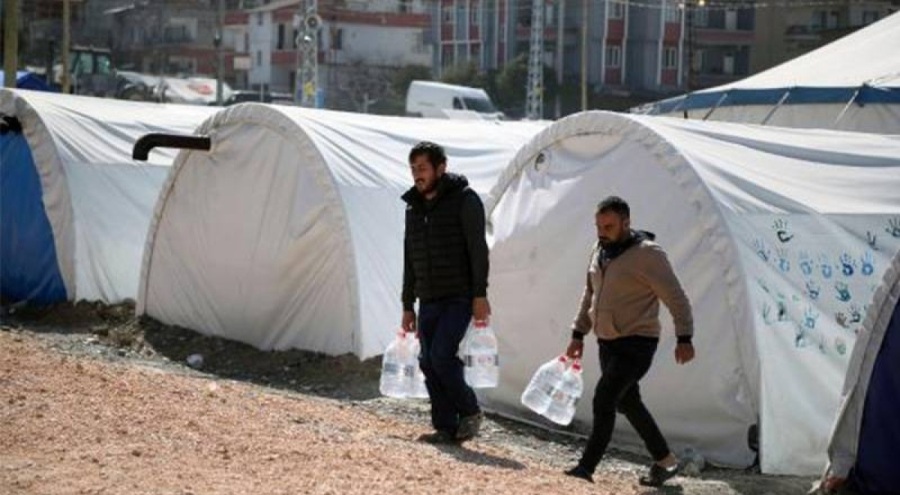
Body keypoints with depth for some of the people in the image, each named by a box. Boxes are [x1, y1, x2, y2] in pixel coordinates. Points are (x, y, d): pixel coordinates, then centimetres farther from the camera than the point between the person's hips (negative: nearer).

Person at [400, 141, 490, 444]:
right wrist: (407, 306, 17)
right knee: (429, 363, 2)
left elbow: (478, 249, -11)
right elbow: (410, 262, 19)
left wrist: (480, 295, -17)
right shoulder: (413, 207, 14)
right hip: (429, 301, 7)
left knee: (442, 354, -16)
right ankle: (446, 427, 8)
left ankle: (470, 411, 3)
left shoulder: (464, 200, -6)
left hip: (460, 297, -7)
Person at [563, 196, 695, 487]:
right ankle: (665, 461, 30)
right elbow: (590, 295, 20)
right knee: (627, 403, 15)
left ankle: (587, 468, -13)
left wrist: (684, 338, -17)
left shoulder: (647, 253, -14)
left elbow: (676, 298, -13)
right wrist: (578, 334, 18)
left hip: (636, 345, -8)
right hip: (608, 343, 8)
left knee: (604, 400, -16)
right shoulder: (599, 251, 8)